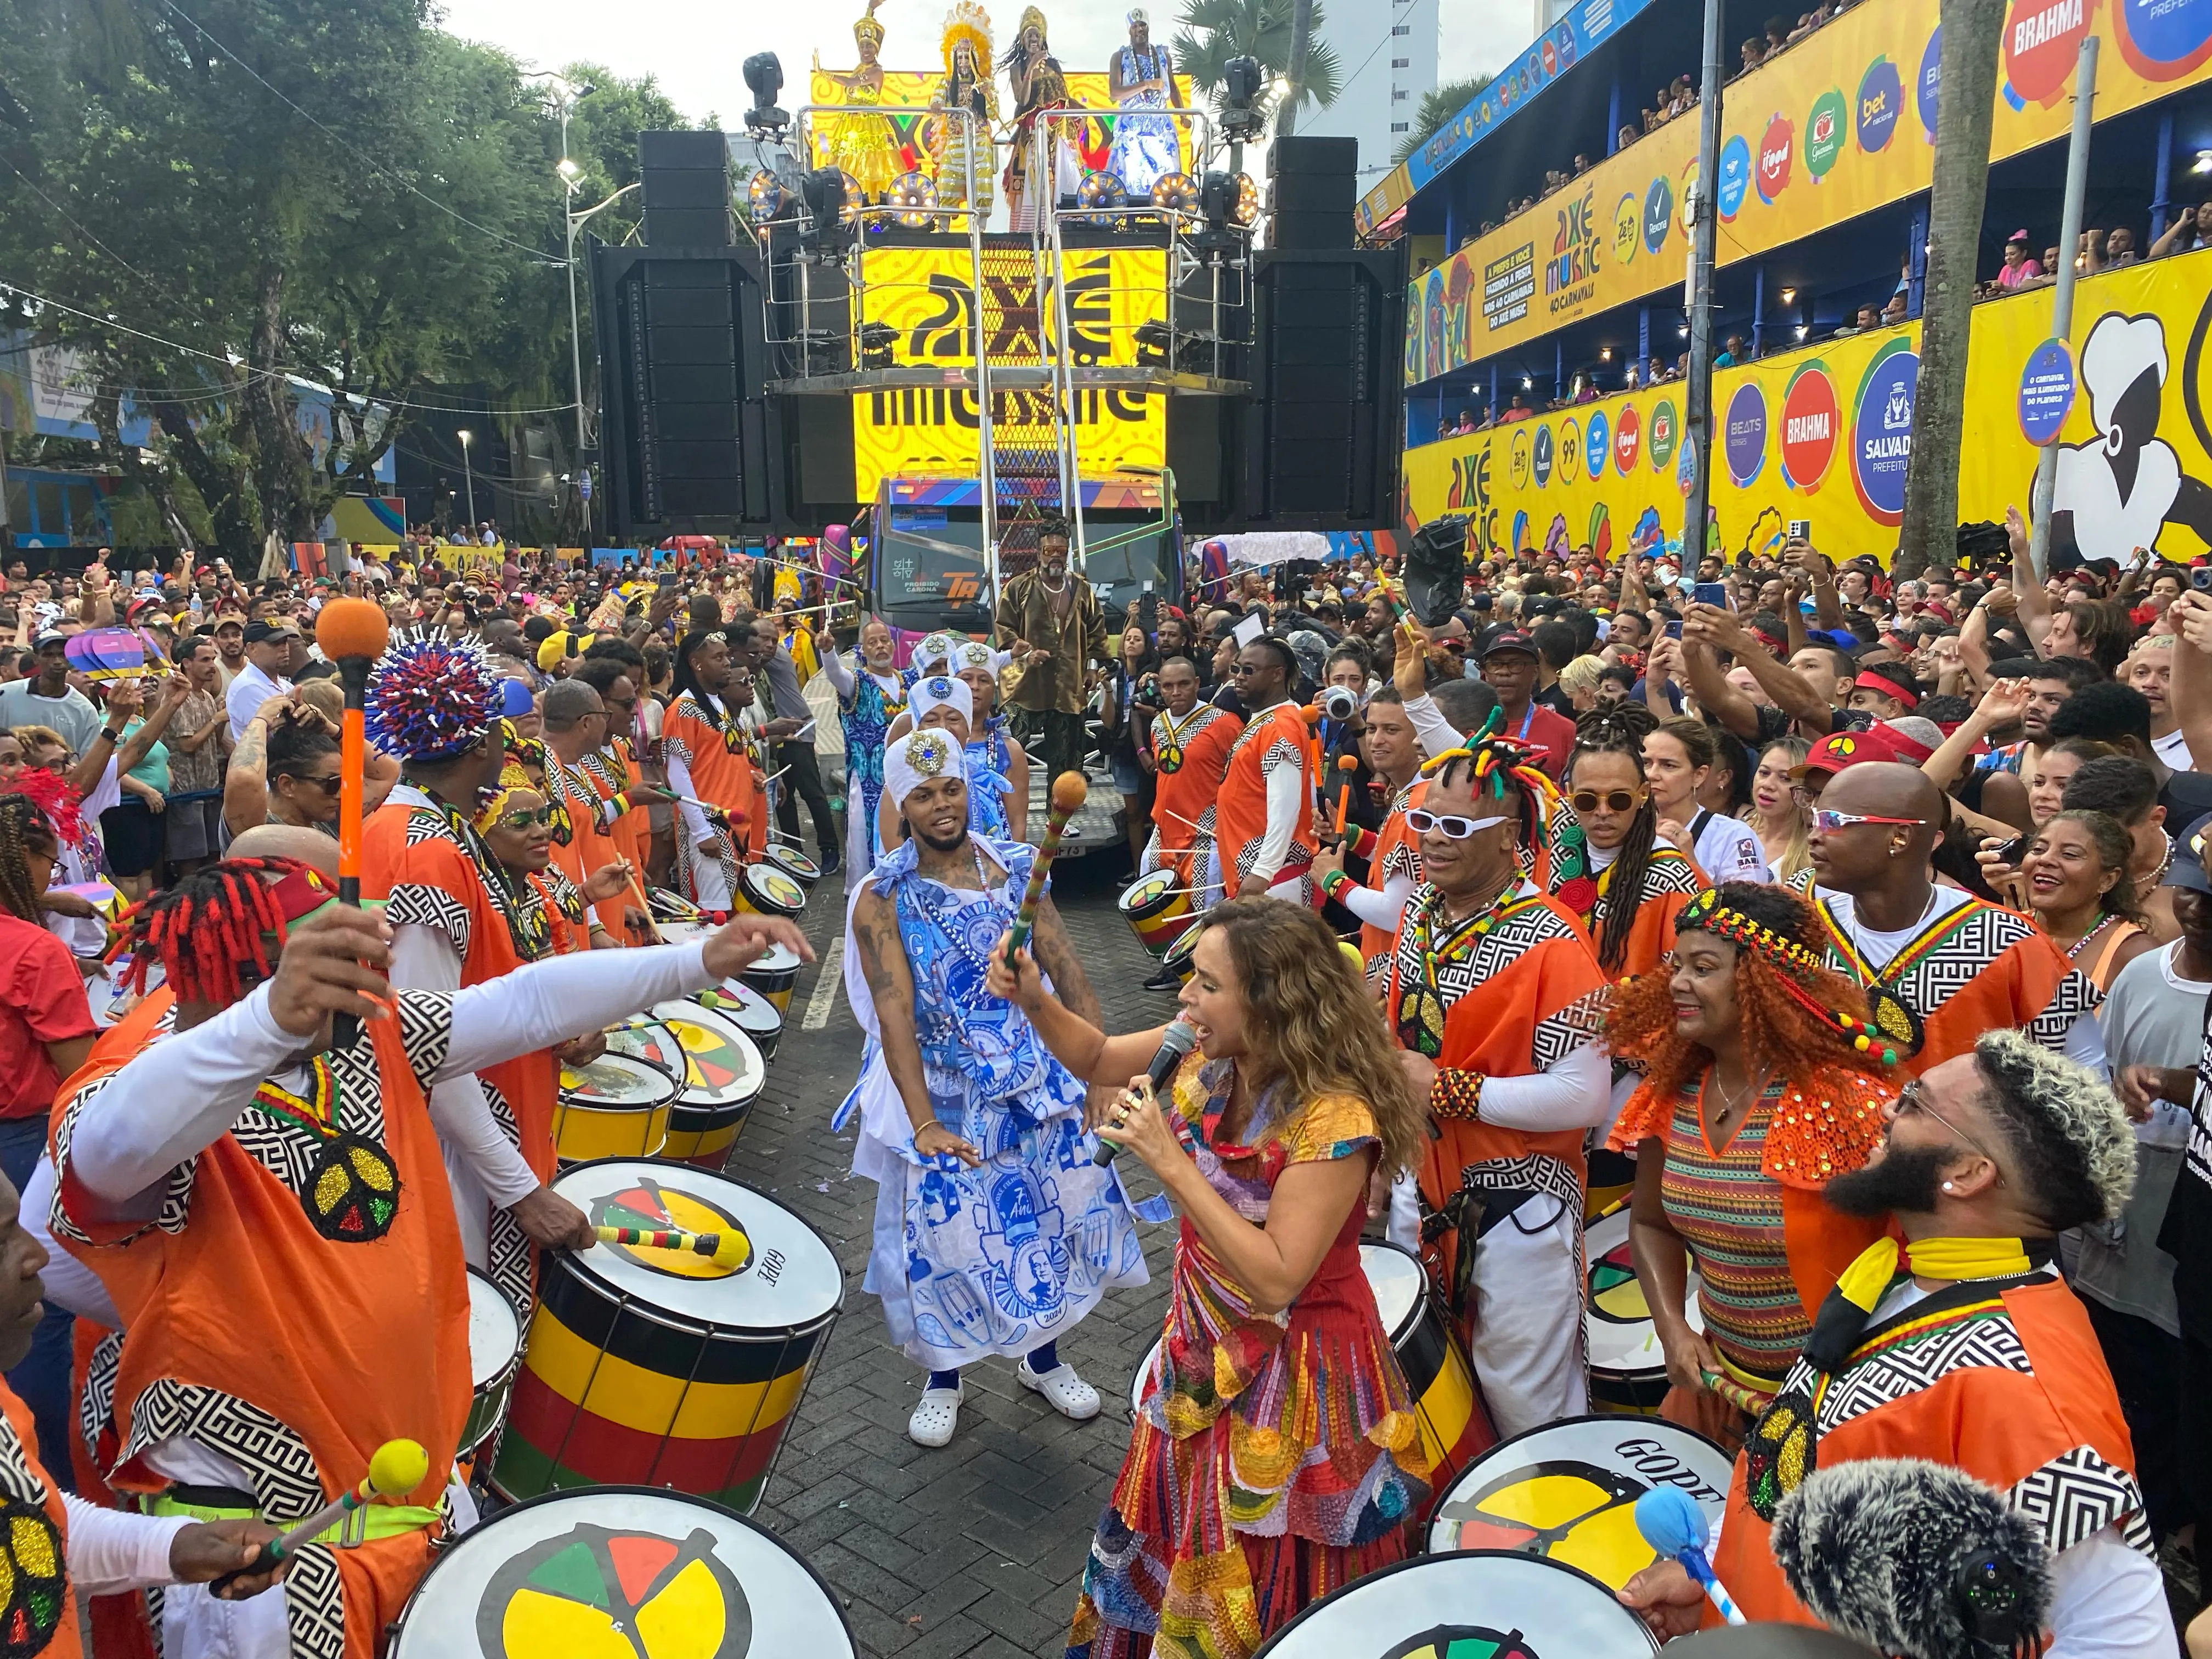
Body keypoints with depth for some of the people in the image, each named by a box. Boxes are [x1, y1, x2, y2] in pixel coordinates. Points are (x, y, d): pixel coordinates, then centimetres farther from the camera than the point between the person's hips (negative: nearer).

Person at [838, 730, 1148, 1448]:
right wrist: (924, 1125, -26)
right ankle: (942, 1378, 32)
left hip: (1037, 1083, 3)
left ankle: (1043, 1358, 37)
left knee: (1054, 1217, 12)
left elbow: (1067, 973, -3)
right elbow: (895, 1015, -19)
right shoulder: (883, 898, -12)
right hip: (946, 1096, -3)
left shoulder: (1015, 869, -2)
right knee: (943, 1233, 5)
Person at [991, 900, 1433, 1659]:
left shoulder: (1334, 1120, -31)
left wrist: (1171, 1164, -33)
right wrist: (1035, 1001, -13)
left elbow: (1275, 1279, -32)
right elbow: (1098, 1058, 6)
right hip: (1205, 1354, 7)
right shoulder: (1209, 1057, -11)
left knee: (1268, 1596, 14)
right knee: (1176, 1544, 26)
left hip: (1293, 1379, -7)